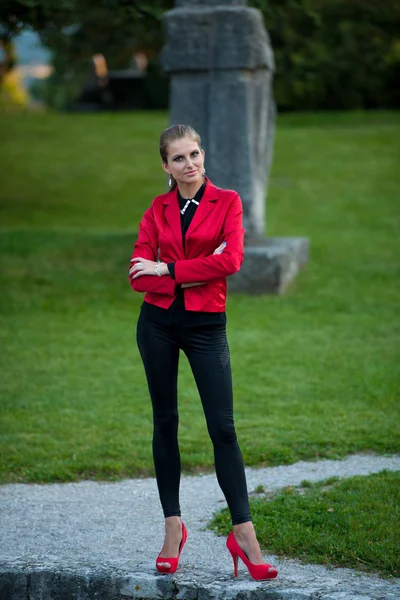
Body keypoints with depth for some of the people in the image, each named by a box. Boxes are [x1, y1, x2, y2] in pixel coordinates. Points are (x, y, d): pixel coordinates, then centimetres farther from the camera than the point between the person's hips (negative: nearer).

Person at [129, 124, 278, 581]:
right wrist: (198, 272, -14)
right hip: (158, 321, 3)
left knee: (222, 427, -7)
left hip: (206, 324, -2)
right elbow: (139, 276, -4)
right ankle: (173, 528, 16)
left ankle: (243, 533, -3)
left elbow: (231, 260, -15)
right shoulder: (157, 210, 6)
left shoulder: (227, 202, 1)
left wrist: (169, 269, -11)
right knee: (165, 422, 7)